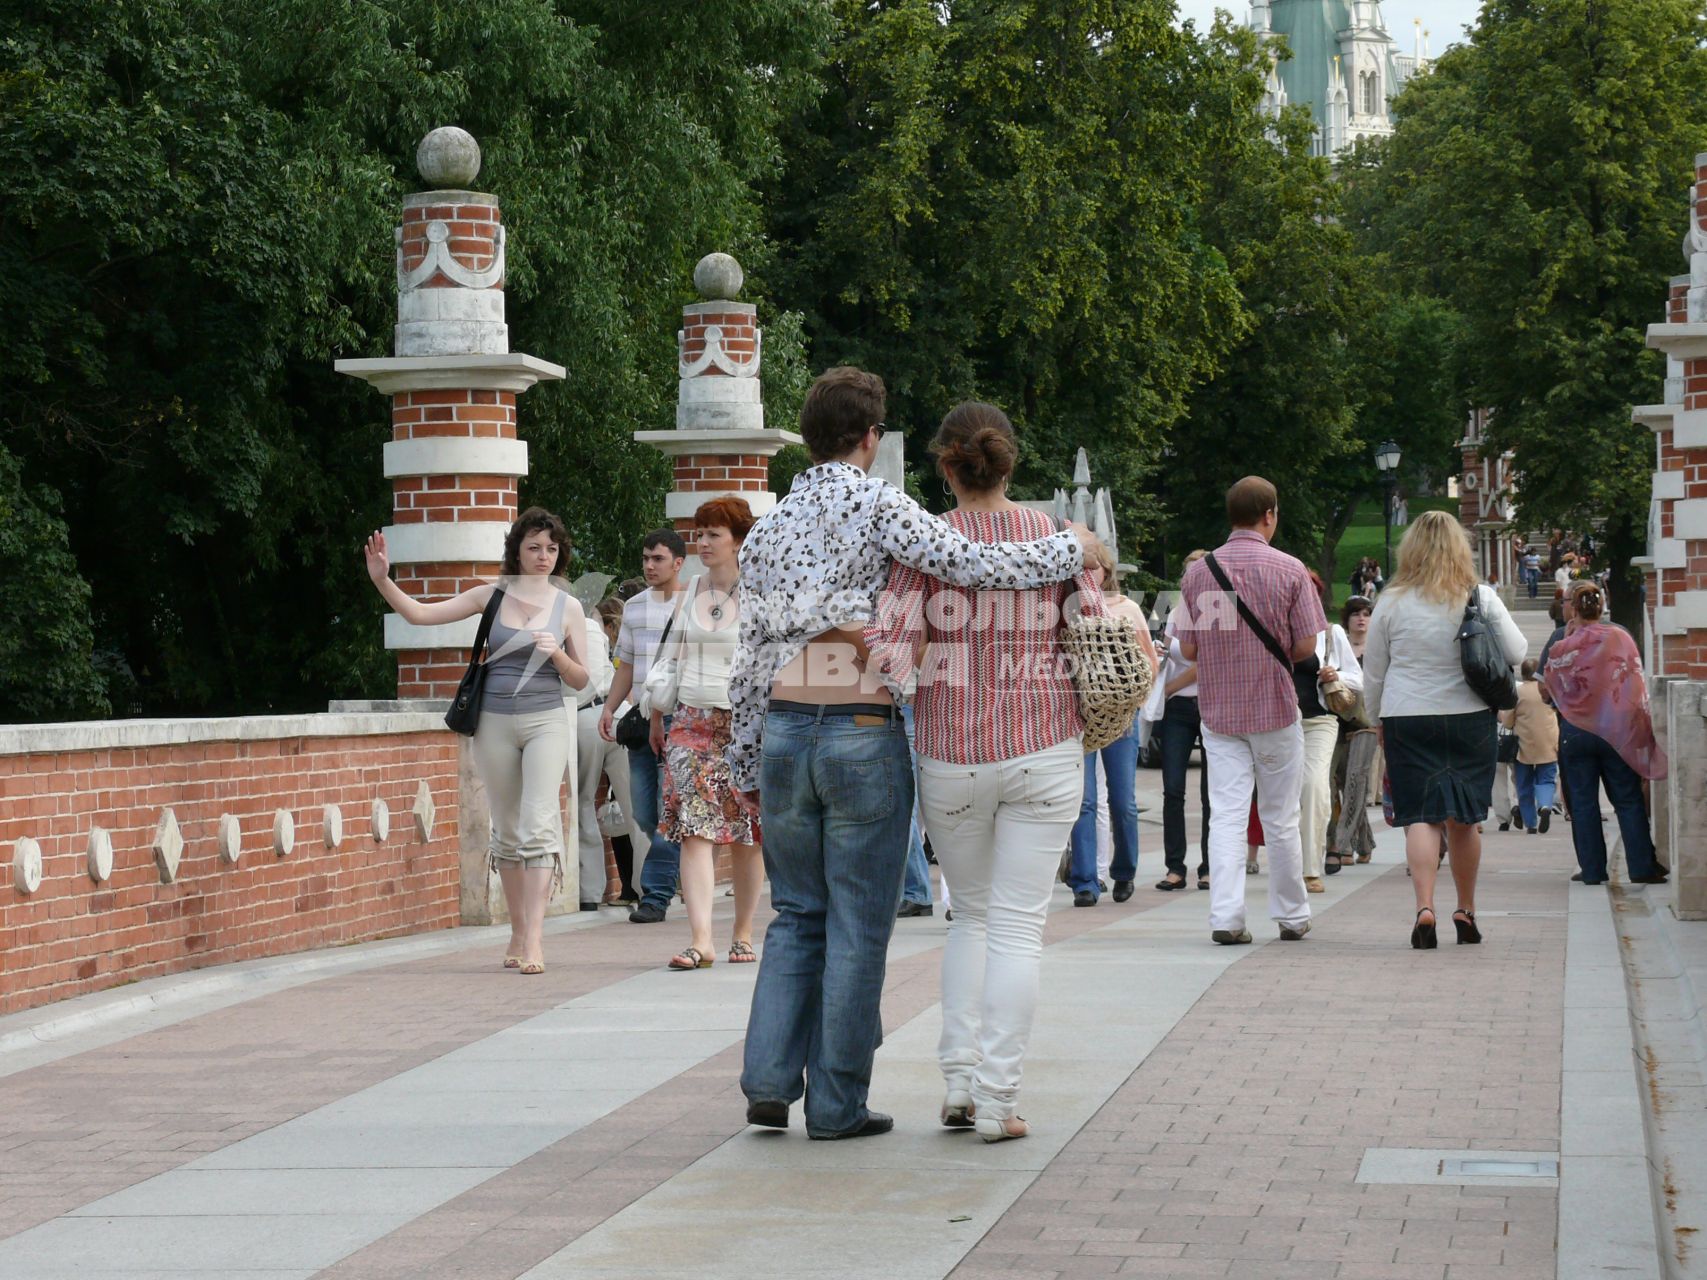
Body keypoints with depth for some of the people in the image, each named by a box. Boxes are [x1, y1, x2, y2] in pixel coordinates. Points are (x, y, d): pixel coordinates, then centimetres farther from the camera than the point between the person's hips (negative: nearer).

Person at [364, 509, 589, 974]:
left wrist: (557, 655, -11)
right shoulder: (492, 596, 5)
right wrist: (383, 581, -12)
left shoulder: (568, 608, 4)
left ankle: (534, 938, -20)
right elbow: (419, 614, 2)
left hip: (546, 722, -2)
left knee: (539, 824, -15)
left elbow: (580, 679, 9)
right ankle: (517, 934, 16)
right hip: (495, 722, 2)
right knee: (507, 829, 7)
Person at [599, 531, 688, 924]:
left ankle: (656, 894, -5)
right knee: (645, 814, 7)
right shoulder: (634, 606, 16)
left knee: (669, 811, -9)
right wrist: (609, 708, 9)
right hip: (641, 721, 6)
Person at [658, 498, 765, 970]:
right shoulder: (691, 594, 13)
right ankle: (700, 939, -16)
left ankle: (743, 934, 17)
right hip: (692, 721, 4)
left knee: (746, 834, 4)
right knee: (695, 829, -9)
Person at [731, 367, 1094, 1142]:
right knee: (857, 927, 3)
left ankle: (768, 1079, 5)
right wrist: (1071, 550, -4)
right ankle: (837, 1104, 5)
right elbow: (967, 564, -17)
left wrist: (746, 763, 17)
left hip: (782, 731, 5)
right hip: (863, 735, -5)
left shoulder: (766, 530, 11)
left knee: (796, 916, 15)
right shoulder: (876, 507, -5)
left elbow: (750, 662, 11)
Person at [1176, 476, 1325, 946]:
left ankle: (1226, 917, -8)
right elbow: (1305, 646, -8)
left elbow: (1188, 649, 2)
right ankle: (1292, 916, 19)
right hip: (1275, 710, -2)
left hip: (1218, 710, 2)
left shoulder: (1198, 572, 0)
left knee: (1225, 815, 1)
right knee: (1280, 819, 9)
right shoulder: (1289, 571, -8)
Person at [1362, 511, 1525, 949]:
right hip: (1470, 717, 1)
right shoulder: (1482, 599, -4)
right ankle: (1466, 912, 17)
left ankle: (1425, 906, -18)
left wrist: (1378, 719, 18)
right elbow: (1516, 653, 2)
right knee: (1465, 817, 10)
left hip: (1407, 719, -1)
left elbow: (1373, 673, 4)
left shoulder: (1392, 603, -3)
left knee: (1421, 816, -1)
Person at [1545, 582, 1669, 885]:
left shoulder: (1563, 647, -8)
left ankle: (1592, 869, 7)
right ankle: (1642, 867, 4)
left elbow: (1549, 685, 6)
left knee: (1583, 802, 7)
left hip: (1575, 732, -1)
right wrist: (1640, 727, 12)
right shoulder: (1621, 638, -4)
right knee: (1628, 800, 6)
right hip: (1618, 732, 1)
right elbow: (1637, 686, 2)